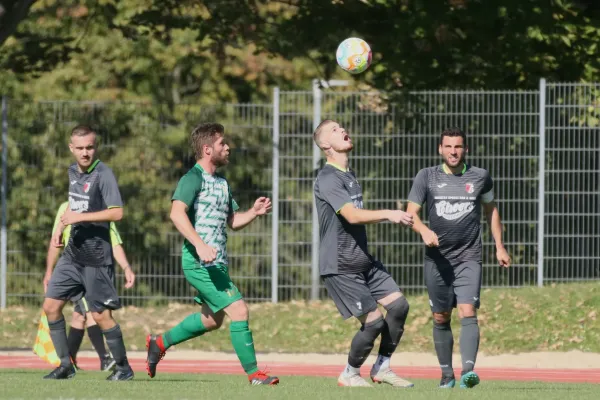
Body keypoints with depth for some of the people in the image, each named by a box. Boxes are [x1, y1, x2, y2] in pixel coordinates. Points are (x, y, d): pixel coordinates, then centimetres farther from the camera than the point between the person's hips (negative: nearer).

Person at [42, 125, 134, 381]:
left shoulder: (103, 174, -14)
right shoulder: (73, 171, 10)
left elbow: (117, 213, -23)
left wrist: (80, 217, -24)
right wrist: (61, 228, 18)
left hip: (96, 257, -7)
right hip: (73, 253, 8)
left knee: (101, 315, -4)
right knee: (51, 306, 2)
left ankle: (123, 367, 11)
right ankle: (65, 364, 11)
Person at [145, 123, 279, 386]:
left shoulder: (221, 182, 17)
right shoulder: (193, 178, -12)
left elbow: (232, 221, 25)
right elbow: (177, 213, -27)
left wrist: (254, 212, 5)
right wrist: (200, 244, -36)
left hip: (218, 263, 10)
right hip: (200, 263, -10)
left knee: (212, 319, 21)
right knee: (238, 310, -13)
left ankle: (160, 343, 35)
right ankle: (253, 374, -7)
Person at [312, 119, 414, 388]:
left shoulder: (349, 176, 16)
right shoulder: (327, 179, -15)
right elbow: (352, 215, -27)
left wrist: (392, 217, 17)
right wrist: (388, 214, -34)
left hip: (363, 260, 9)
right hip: (340, 267, -9)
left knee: (399, 305, -1)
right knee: (373, 321, -10)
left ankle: (382, 368, 14)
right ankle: (349, 375, 12)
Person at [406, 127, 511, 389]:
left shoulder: (480, 177, 5)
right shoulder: (426, 177, 2)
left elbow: (491, 210, 19)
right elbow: (411, 213, -4)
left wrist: (499, 247, 17)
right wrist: (424, 230, -25)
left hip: (469, 259, -1)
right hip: (437, 257, 1)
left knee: (468, 313, -17)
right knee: (440, 318, 6)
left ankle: (468, 370, -30)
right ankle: (446, 374, 19)